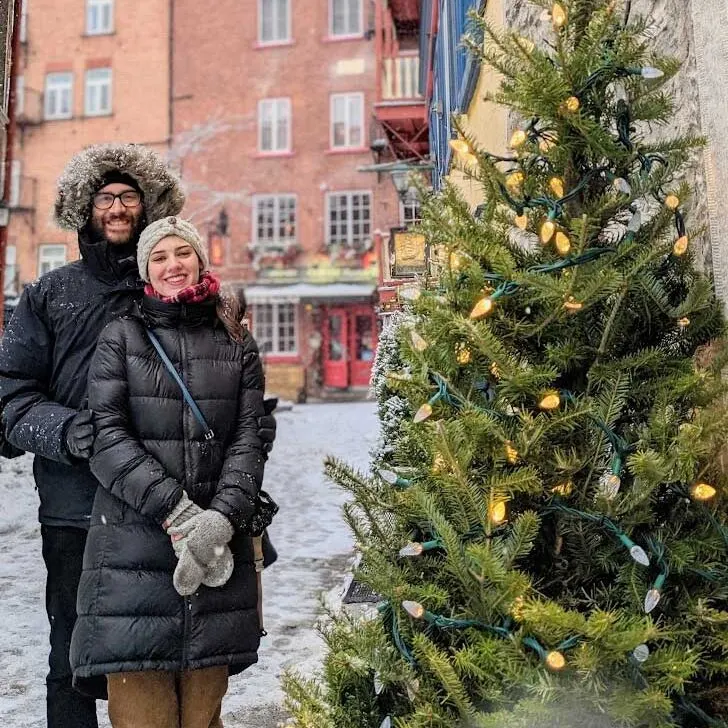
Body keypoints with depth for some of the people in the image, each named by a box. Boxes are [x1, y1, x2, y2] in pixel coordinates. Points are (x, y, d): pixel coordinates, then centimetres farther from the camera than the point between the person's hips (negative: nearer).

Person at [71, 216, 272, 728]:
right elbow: (106, 435, -4)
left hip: (218, 547, 2)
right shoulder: (121, 336, 8)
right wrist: (178, 513, -13)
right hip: (134, 542, -1)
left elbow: (248, 441, 4)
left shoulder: (237, 344, 12)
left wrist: (221, 519, -13)